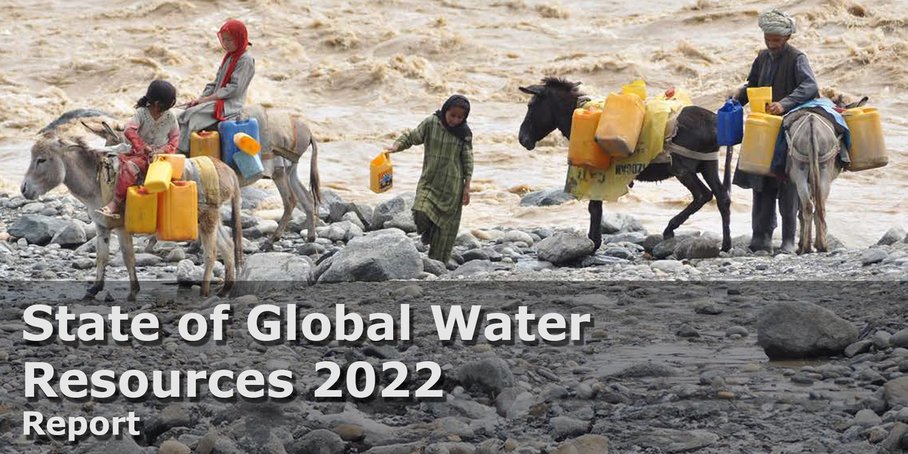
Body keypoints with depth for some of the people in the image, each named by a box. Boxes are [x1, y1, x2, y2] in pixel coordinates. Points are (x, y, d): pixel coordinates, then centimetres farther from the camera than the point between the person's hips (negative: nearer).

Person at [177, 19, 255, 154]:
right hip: (217, 101, 9)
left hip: (230, 106, -9)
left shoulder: (246, 60, -11)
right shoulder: (229, 57, 17)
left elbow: (234, 88, -17)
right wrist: (200, 98, 0)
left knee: (191, 115, -24)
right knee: (185, 114, -11)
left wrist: (206, 99, -15)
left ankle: (183, 152, -23)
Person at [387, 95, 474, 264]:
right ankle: (428, 231, 15)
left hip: (452, 185, 0)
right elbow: (412, 137, 2)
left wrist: (467, 186, 0)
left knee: (446, 227, 1)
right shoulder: (430, 123, -6)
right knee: (421, 215, -21)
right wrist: (396, 146, -17)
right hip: (429, 181, 0)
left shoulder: (464, 133, -4)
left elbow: (467, 160, 2)